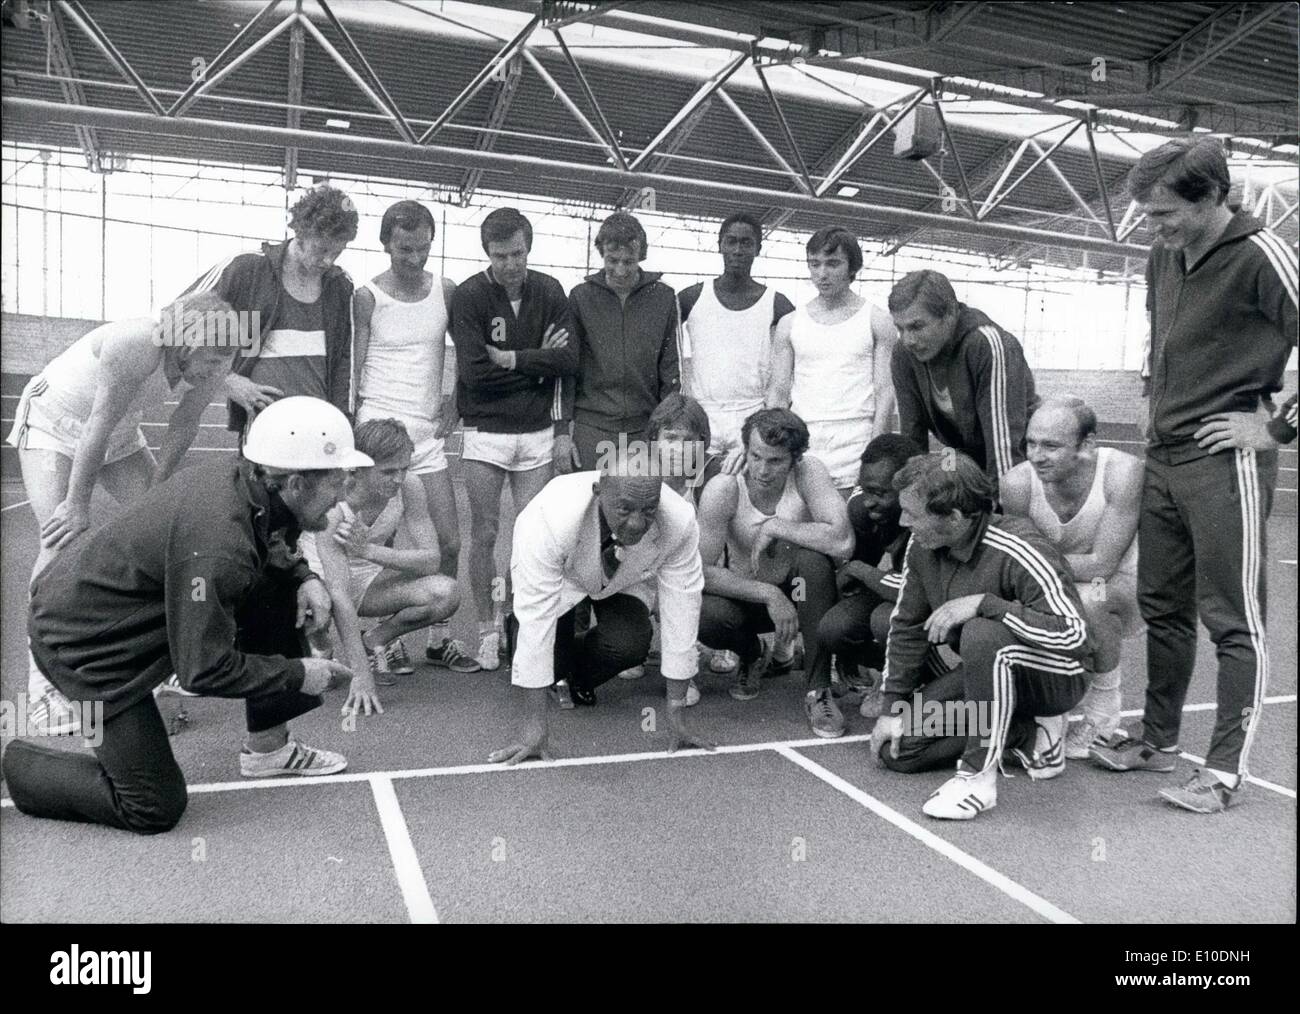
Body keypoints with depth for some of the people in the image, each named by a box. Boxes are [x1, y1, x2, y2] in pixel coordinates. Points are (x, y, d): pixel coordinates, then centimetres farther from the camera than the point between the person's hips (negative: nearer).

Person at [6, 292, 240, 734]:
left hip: (121, 433, 6)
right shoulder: (135, 345, -39)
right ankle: (43, 685, -12)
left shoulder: (209, 366, -19)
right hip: (55, 422, -6)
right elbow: (98, 428, -33)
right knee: (62, 540, -17)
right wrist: (77, 504, -27)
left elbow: (183, 427, -7)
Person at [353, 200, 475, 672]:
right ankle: (389, 640, 14)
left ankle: (439, 637, 16)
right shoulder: (367, 297, -2)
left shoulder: (446, 291, 6)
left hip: (428, 433, 4)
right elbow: (353, 370, -1)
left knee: (449, 544, 2)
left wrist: (455, 400, 6)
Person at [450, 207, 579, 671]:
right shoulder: (469, 296, -7)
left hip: (538, 430, 2)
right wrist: (538, 363, -9)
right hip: (485, 431, -2)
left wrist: (511, 359, -12)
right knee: (485, 535, 4)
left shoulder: (549, 292, 2)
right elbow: (475, 372, -15)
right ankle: (487, 631, 16)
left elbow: (569, 358, -5)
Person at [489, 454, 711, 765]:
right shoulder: (551, 517, -42)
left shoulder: (680, 522, -36)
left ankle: (581, 680, 11)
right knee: (551, 662, -23)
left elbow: (681, 612, -27)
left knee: (630, 645, -26)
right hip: (558, 577, -2)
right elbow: (536, 618, -39)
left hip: (626, 581, 2)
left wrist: (677, 713, -24)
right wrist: (534, 726, -37)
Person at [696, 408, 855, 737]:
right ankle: (750, 656, 9)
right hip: (744, 595, 0)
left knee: (813, 558, -32)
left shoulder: (807, 472, -22)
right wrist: (769, 594, -28)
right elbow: (700, 571, -24)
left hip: (798, 593, 0)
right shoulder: (723, 490, -23)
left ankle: (818, 690, -19)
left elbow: (842, 542, -34)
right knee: (703, 615, -31)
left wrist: (775, 527, -30)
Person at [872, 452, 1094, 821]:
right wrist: (894, 706, -1)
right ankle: (1029, 734, 6)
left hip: (1056, 678, -7)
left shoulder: (1019, 553, -30)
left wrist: (984, 603, -39)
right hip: (991, 671, 7)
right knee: (895, 748, -3)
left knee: (982, 634, -39)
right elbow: (907, 625, 1)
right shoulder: (922, 546, -10)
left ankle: (978, 777, -24)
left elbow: (1076, 636, -38)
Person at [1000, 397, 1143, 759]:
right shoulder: (1018, 483, -20)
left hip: (1124, 583, -4)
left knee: (1089, 598, -36)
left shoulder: (1121, 472, -28)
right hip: (1057, 591, 4)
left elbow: (1101, 565, -27)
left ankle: (1104, 714, -10)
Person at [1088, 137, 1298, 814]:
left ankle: (1225, 771, 9)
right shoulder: (1163, 258, 12)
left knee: (1232, 620, 0)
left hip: (1225, 461, -8)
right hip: (1164, 456, 8)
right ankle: (1158, 741, 28)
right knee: (1161, 606, 14)